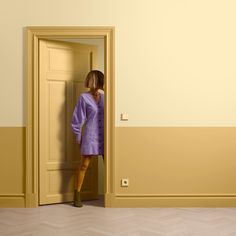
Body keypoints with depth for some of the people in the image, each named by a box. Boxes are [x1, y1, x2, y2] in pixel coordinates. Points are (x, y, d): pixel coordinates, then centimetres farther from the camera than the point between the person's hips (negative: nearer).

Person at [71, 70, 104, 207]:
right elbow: (78, 118, -2)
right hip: (90, 135, -4)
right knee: (84, 165, 0)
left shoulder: (103, 97, 7)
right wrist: (78, 136, -1)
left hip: (104, 135, 4)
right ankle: (77, 196, 10)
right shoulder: (84, 97, -5)